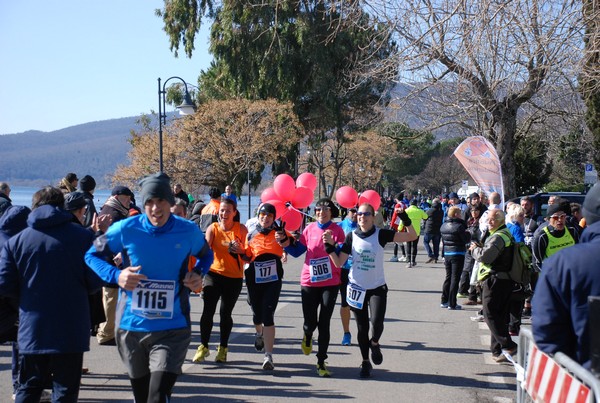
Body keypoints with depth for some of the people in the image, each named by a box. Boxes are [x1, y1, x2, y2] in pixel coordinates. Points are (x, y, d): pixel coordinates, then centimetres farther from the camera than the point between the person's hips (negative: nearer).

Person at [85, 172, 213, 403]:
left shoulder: (188, 231, -5)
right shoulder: (126, 229, -8)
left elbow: (205, 255, 17)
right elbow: (92, 255, 3)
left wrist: (198, 274, -6)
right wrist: (116, 276, -16)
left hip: (173, 329, -2)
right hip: (131, 326, 2)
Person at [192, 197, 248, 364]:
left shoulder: (241, 229, -1)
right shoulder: (213, 228, -1)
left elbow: (248, 254, 3)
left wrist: (240, 250, -18)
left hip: (234, 277, 0)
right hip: (214, 273, 0)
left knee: (225, 313, 4)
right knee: (208, 311, -8)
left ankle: (223, 348, 23)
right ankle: (203, 346, 10)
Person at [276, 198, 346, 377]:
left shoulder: (337, 230, -3)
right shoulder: (310, 229, 1)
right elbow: (297, 252, 8)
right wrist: (285, 242, -8)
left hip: (330, 283, -1)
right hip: (310, 282, 1)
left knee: (324, 323, 0)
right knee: (310, 323, 4)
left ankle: (321, 362, 11)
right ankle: (307, 336, 42)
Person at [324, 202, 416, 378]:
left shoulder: (381, 234, -7)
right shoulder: (351, 237, -3)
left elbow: (412, 236, -11)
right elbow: (338, 263, -3)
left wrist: (405, 219, -24)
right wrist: (330, 247, -16)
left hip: (377, 287, -1)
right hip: (357, 288, 2)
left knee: (377, 322, -20)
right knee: (362, 327, 9)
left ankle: (374, 343, 16)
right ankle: (365, 361, 29)